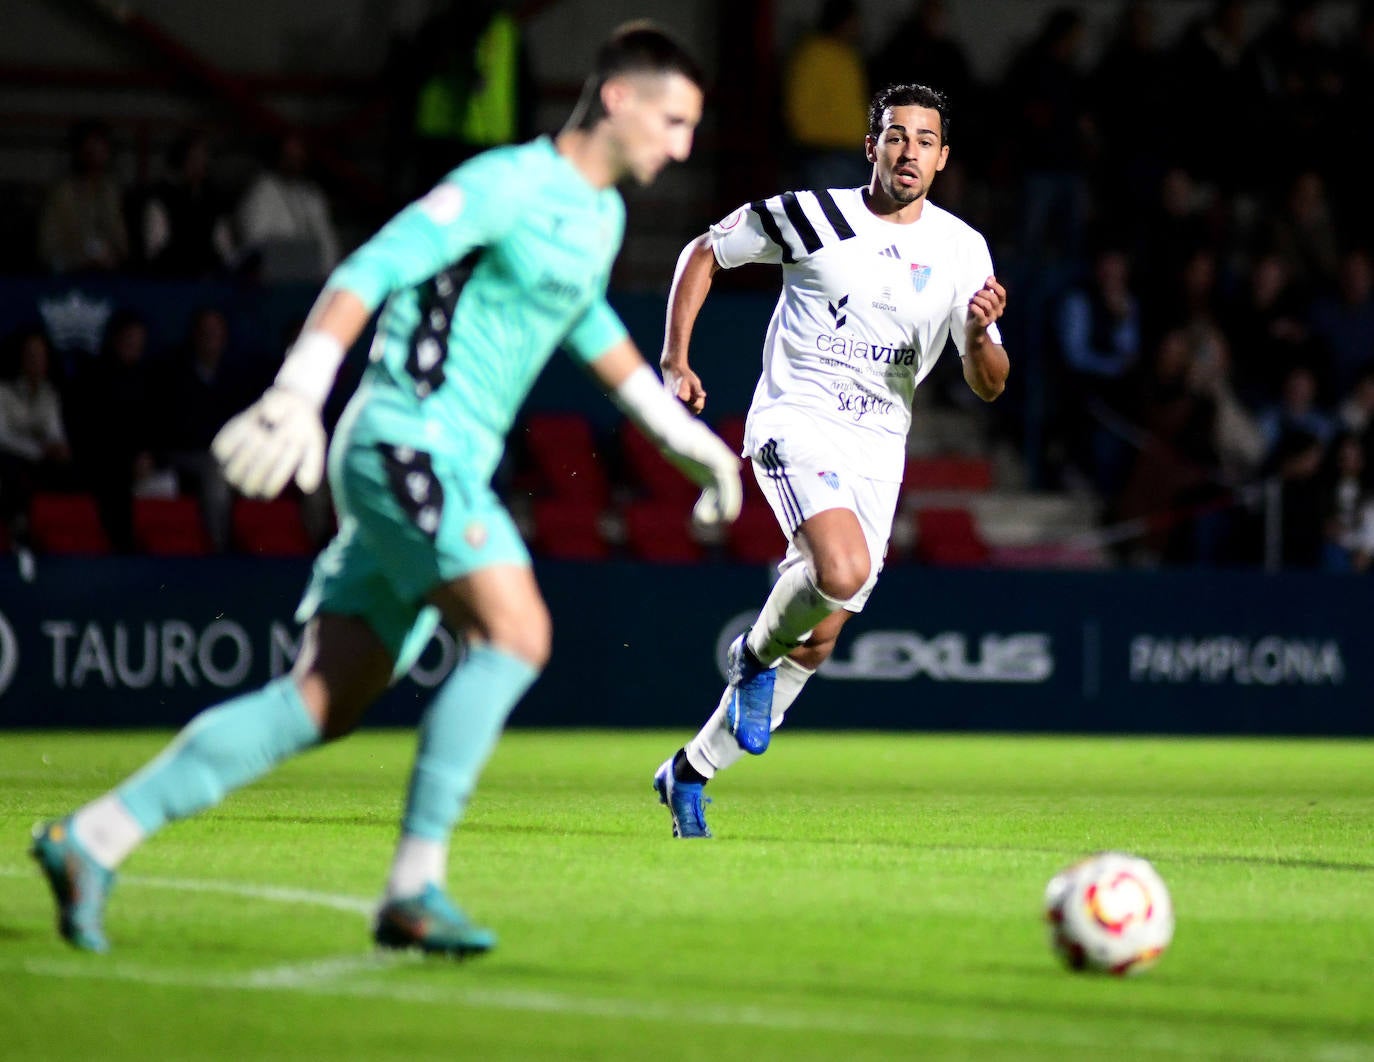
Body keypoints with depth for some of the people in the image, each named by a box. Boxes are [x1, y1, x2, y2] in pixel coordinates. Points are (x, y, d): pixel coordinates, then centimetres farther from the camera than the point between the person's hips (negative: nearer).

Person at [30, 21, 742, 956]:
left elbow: (586, 322, 38)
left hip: (445, 463, 9)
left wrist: (680, 433, 41)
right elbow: (371, 271, -17)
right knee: (515, 631, -24)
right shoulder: (510, 184, -10)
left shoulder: (601, 212, 18)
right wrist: (298, 391, -27)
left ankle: (91, 841, 6)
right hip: (408, 437, -9)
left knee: (322, 704, 4)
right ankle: (415, 887, -23)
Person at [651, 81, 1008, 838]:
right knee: (844, 571, -32)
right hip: (796, 419, -5)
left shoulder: (963, 251, 4)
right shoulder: (812, 215, -5)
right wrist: (674, 360, -1)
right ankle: (756, 654, 0)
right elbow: (703, 254, 7)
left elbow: (989, 385, 7)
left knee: (815, 644, 5)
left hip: (878, 447, 5)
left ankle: (690, 770, 23)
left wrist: (983, 333, -16)